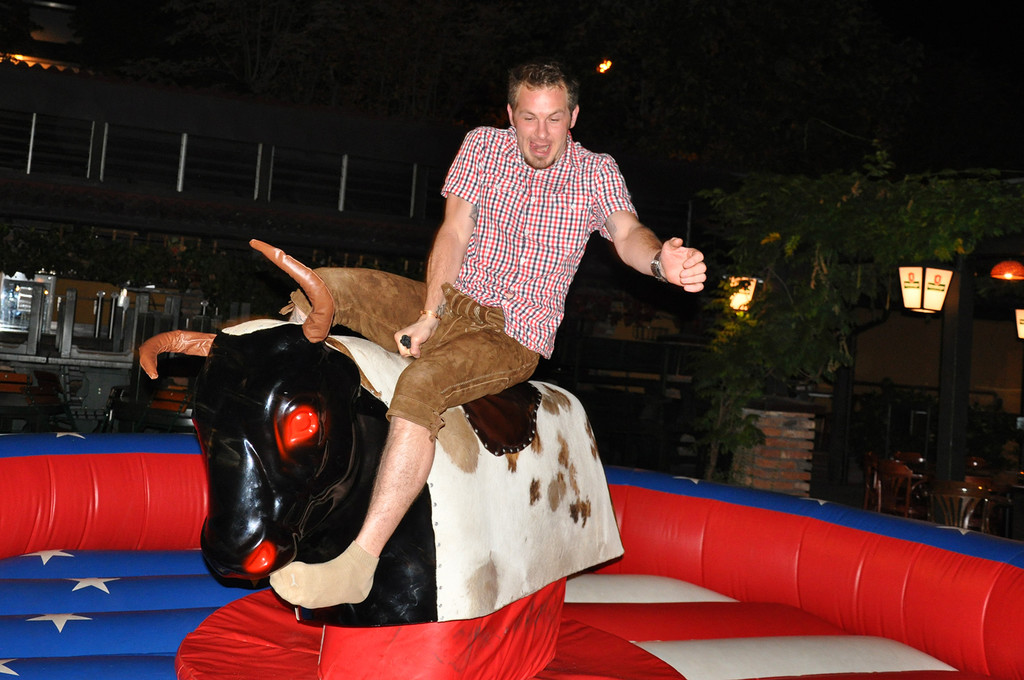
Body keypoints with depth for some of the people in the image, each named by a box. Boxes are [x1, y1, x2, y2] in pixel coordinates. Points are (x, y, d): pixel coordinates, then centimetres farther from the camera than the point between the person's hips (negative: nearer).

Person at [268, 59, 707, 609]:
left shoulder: (597, 173, 4)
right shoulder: (483, 146, 6)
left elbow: (628, 234, -12)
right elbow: (454, 234, 0)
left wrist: (663, 260, -37)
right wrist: (428, 316, -13)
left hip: (513, 337, -4)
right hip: (450, 303, 4)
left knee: (420, 385, -34)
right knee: (322, 288, -13)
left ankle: (360, 560, -37)